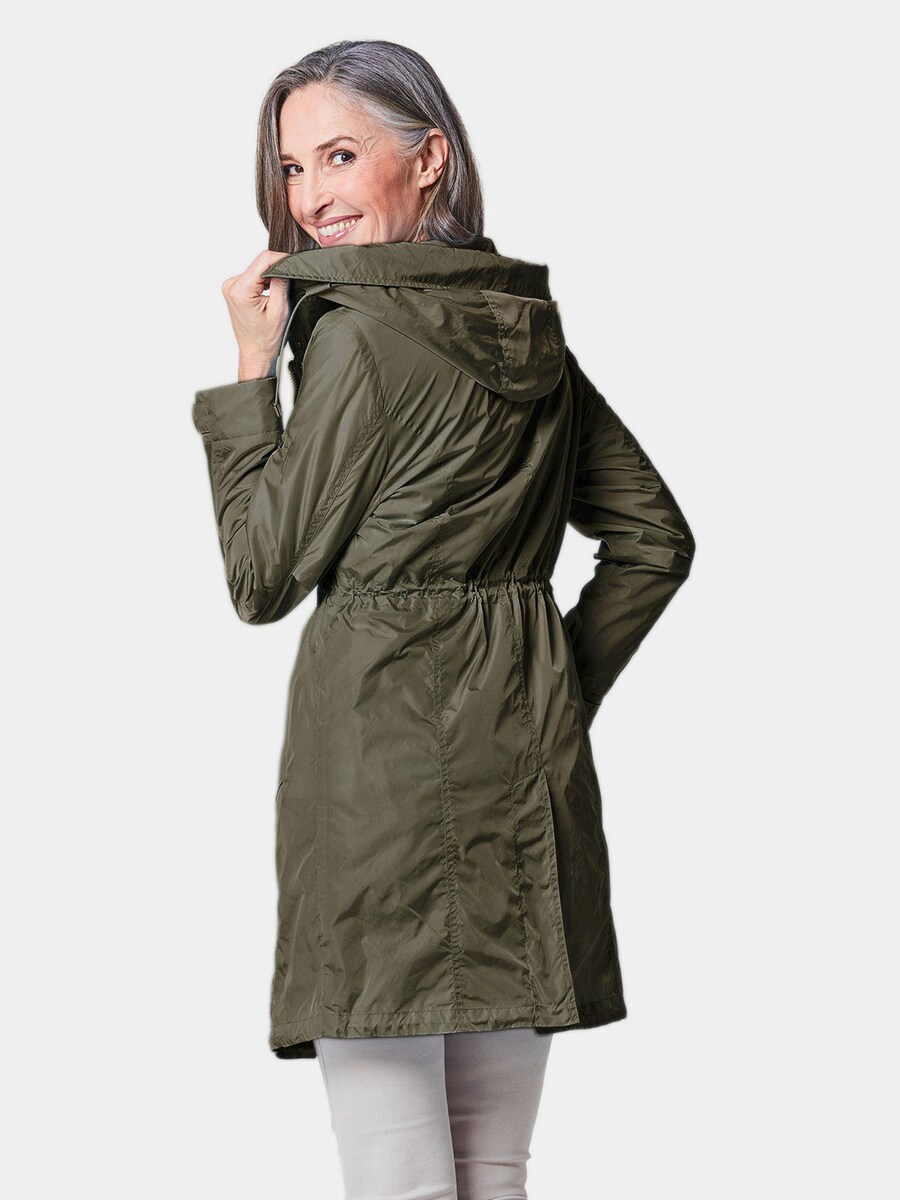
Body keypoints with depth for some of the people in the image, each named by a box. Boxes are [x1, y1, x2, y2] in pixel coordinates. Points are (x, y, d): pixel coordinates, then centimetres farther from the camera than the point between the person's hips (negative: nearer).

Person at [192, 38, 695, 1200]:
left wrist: (251, 368, 1)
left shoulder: (358, 333, -11)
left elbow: (262, 576, -5)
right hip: (527, 753, 8)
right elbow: (654, 538, 17)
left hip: (383, 746, -8)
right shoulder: (527, 328, 12)